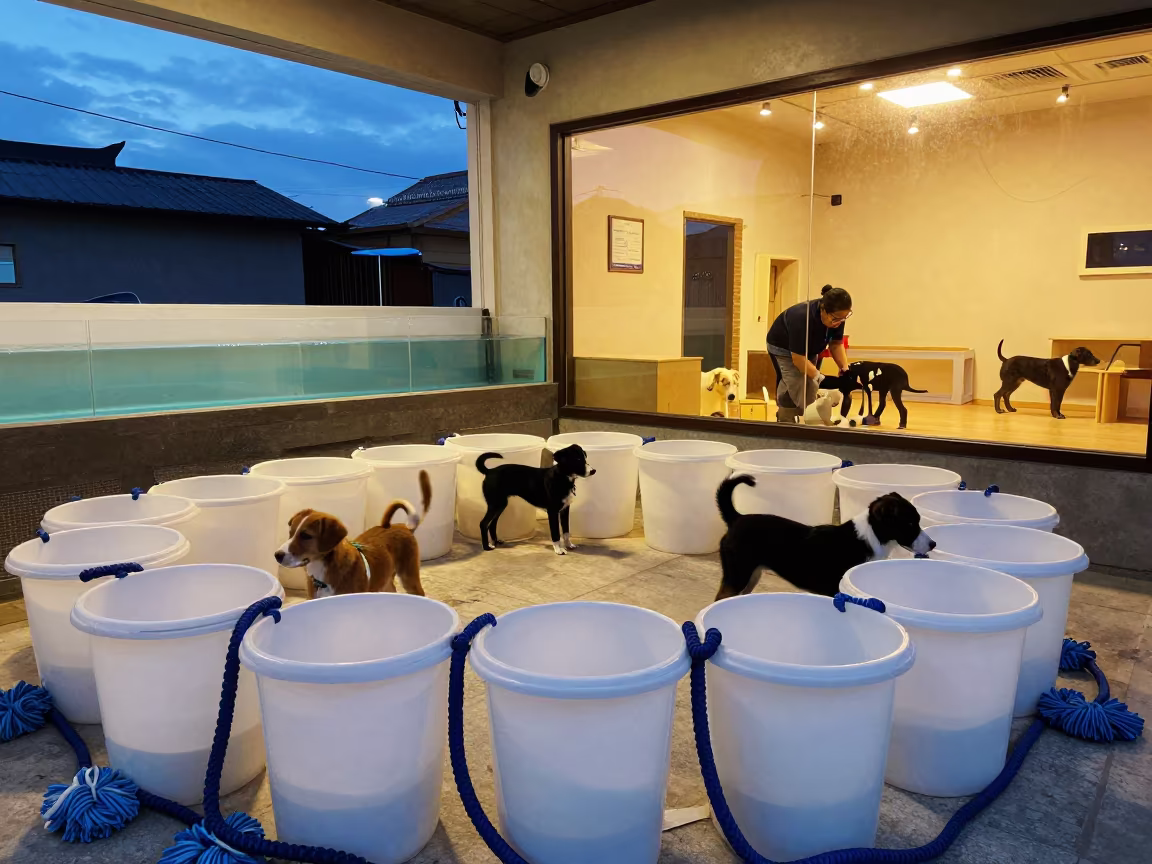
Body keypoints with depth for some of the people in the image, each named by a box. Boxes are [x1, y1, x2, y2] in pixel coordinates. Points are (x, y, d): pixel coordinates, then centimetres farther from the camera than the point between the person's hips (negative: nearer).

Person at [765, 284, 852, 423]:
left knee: (810, 393, 2)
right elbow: (798, 358, -37)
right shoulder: (802, 318, -41)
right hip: (783, 348, -7)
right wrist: (822, 379, -40)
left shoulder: (837, 317, -22)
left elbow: (836, 344, -8)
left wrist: (845, 369, -22)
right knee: (796, 390, -18)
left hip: (809, 349, 7)